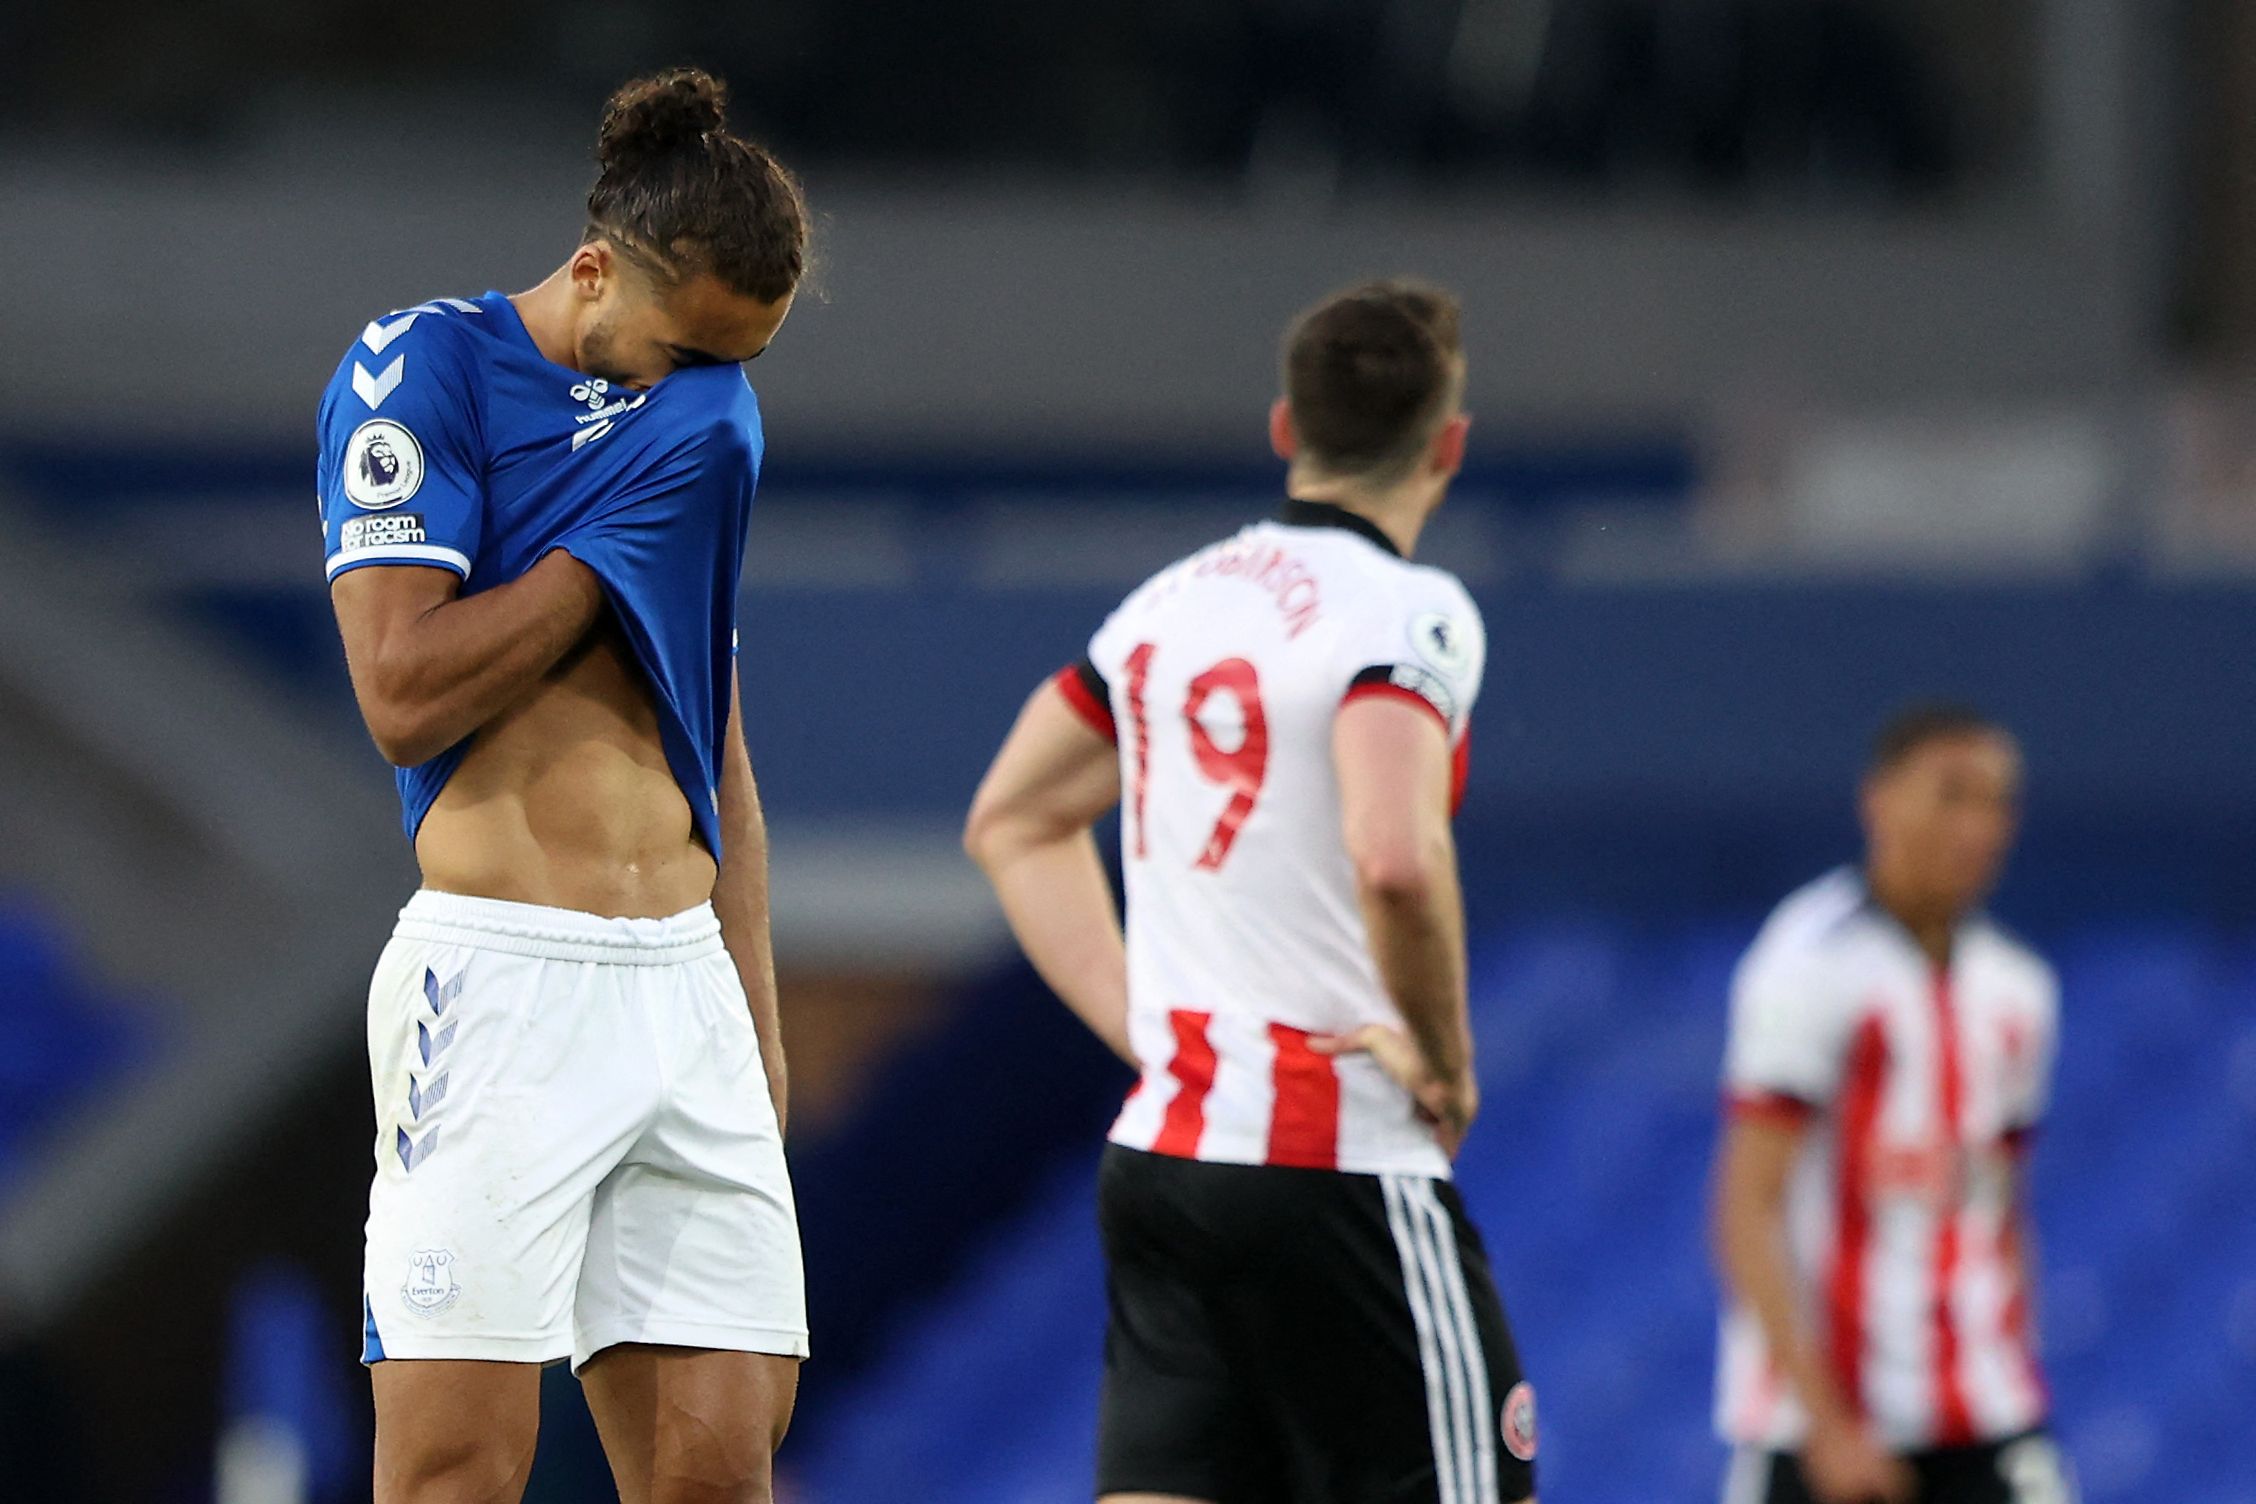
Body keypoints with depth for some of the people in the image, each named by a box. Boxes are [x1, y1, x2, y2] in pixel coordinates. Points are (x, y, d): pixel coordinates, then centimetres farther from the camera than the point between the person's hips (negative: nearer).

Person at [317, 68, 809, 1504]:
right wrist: (617, 538, -6)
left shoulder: (711, 416, 19)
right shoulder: (424, 368, -2)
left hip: (685, 981, 6)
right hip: (499, 971, -6)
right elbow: (406, 694, -13)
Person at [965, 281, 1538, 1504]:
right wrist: (1445, 1061, -13)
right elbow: (1395, 857, -28)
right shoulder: (1406, 612, -11)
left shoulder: (1172, 602, 12)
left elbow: (1011, 822, 23)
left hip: (1157, 1156, 7)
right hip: (1342, 1165, -7)